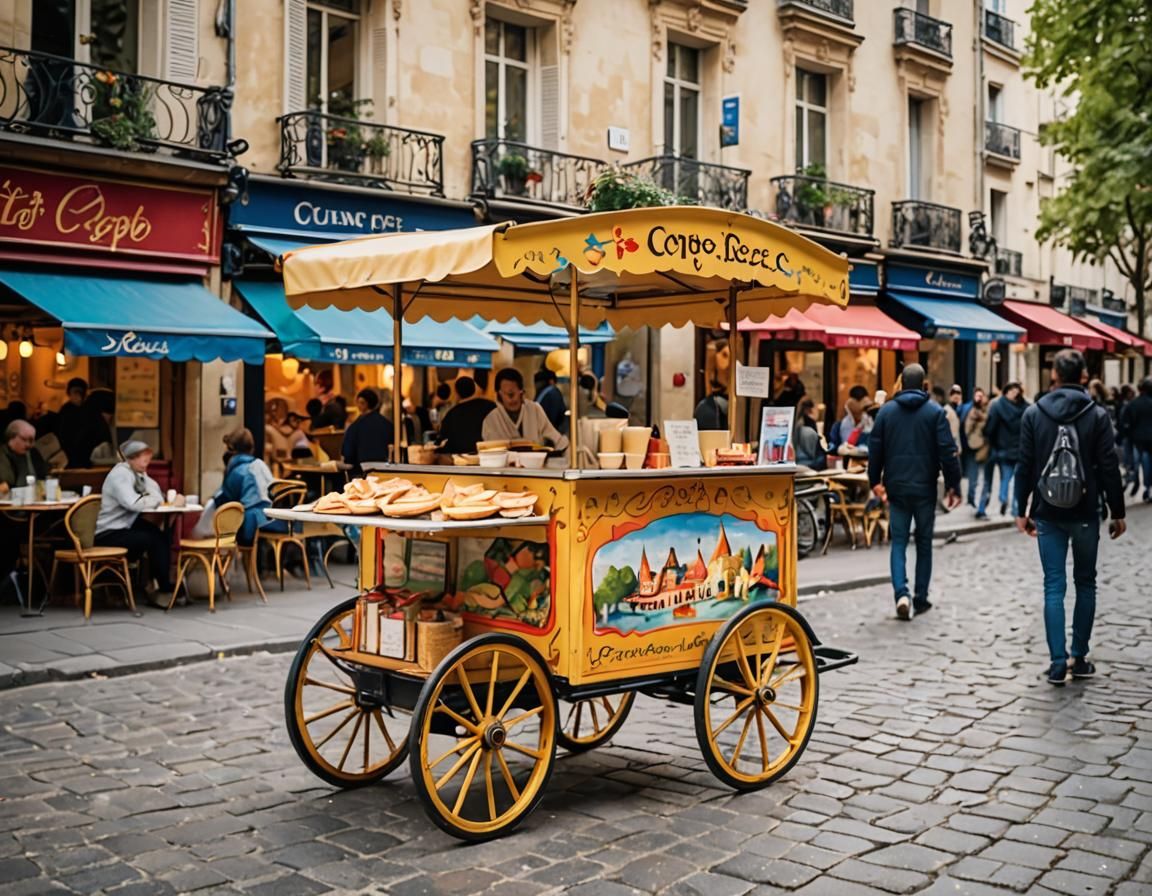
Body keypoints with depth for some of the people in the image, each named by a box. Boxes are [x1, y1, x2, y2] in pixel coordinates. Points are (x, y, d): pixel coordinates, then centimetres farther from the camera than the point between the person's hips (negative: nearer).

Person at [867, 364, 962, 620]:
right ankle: (920, 598, 15)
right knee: (924, 543, 11)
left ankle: (901, 592, -15)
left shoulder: (886, 411, 2)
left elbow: (875, 449, 4)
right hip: (925, 488, -1)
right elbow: (947, 451, -7)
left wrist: (875, 481, 15)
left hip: (896, 487, 1)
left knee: (898, 542, 4)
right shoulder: (935, 412, -5)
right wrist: (953, 485, 0)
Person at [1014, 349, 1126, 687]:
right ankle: (1079, 658, 16)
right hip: (1085, 513, -1)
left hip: (1048, 513, 1)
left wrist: (1022, 510, 7)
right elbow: (1109, 468, -6)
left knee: (1054, 586, 2)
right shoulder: (1097, 415, -5)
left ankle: (1057, 661, -3)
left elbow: (1025, 467, -1)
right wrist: (1118, 513, 3)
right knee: (1085, 583, 13)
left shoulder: (1033, 414, -2)